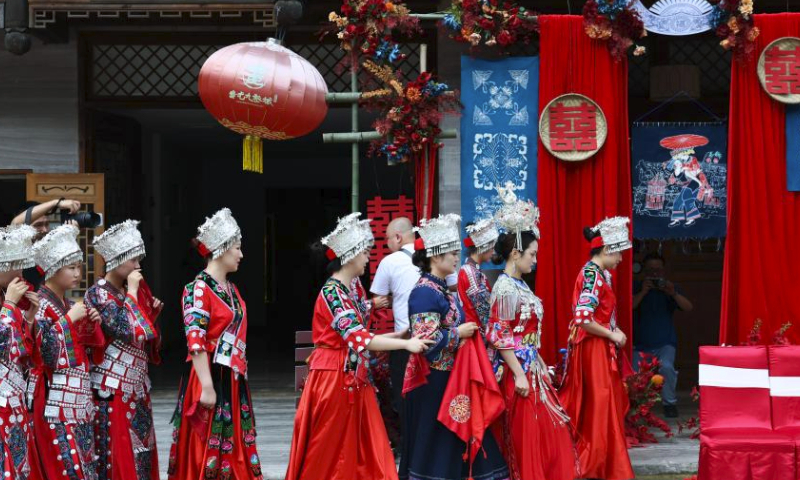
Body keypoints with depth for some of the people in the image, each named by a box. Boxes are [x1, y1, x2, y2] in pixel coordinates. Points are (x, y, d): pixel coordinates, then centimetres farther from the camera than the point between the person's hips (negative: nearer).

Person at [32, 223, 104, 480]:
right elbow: (46, 349, -19)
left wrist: (91, 324, 4)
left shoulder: (69, 304, 14)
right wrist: (70, 319, -15)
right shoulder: (40, 305, -9)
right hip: (55, 399, -8)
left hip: (78, 396, 8)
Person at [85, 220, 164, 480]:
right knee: (116, 457, -6)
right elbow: (128, 330, -23)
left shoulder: (129, 292, 13)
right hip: (113, 390, -8)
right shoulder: (98, 294, -10)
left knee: (142, 454, 7)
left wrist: (153, 312, 4)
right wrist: (132, 291, -14)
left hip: (136, 388, 8)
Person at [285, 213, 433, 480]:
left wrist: (399, 335, 9)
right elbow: (357, 337, -25)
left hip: (355, 378, 8)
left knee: (363, 453, 6)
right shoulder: (332, 293, -17)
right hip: (333, 380, -8)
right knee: (327, 456, 1)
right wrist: (406, 344, -25)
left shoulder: (354, 287, 10)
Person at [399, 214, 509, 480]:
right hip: (432, 381, -9)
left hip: (447, 378, 9)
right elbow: (426, 341, -25)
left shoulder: (442, 289, 12)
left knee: (451, 442, 11)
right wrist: (459, 333, -14)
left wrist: (467, 329, 10)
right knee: (433, 444, -2)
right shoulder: (425, 292, -17)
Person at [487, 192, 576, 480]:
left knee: (550, 432, 12)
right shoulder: (505, 288, -16)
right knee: (525, 436, -1)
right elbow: (500, 338, -19)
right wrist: (519, 375, -20)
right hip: (518, 372, -9)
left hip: (531, 368, 9)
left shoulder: (520, 285, 11)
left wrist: (541, 367, 18)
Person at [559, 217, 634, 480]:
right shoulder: (592, 275, -18)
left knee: (607, 405, 14)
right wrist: (613, 335, -13)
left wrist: (615, 331, 6)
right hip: (593, 348, -10)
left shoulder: (600, 273, 11)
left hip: (602, 347, 10)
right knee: (600, 407, -3)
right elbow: (584, 320, -24)